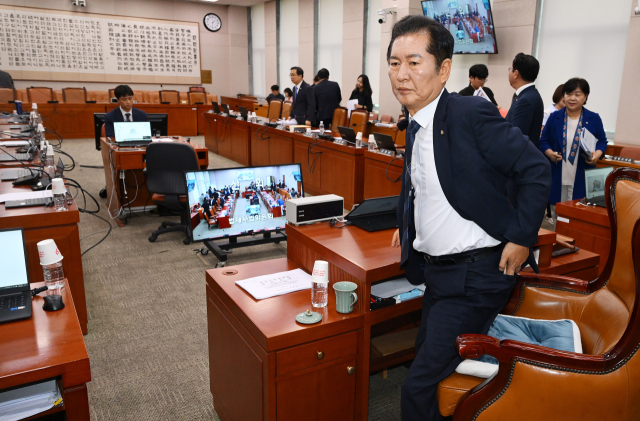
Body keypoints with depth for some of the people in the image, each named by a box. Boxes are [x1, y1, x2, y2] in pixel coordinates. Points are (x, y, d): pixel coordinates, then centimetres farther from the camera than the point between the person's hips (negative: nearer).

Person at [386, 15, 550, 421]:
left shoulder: (472, 113, -18)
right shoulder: (417, 125, 8)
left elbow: (537, 170, -16)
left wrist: (521, 238, -17)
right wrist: (409, 226, 14)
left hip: (475, 273, -9)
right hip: (436, 269, 9)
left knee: (419, 387, -6)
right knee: (426, 355, 25)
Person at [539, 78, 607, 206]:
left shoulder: (594, 119, 5)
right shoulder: (554, 117, 6)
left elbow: (602, 141, 13)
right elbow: (543, 140, 10)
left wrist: (597, 155, -8)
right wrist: (550, 153, -10)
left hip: (582, 179, 0)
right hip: (557, 177, 1)